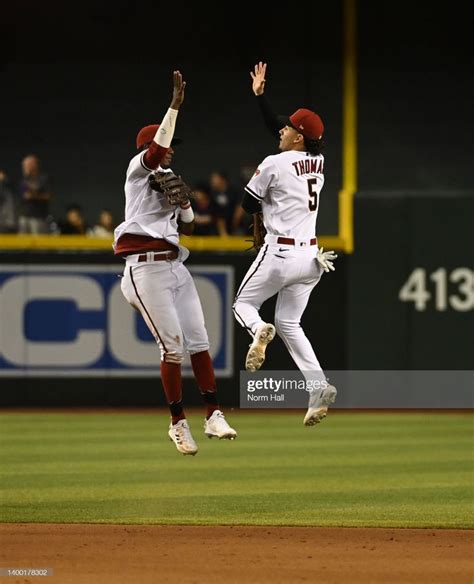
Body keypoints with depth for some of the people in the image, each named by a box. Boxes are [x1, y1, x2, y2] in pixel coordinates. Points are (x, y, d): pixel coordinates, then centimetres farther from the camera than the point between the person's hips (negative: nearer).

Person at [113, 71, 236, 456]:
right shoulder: (138, 170, 1)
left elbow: (187, 227, 23)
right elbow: (157, 149, -20)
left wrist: (183, 200, 4)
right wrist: (176, 104, -21)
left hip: (174, 266, 7)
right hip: (145, 268, -7)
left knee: (199, 341, -2)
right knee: (173, 345, -10)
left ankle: (214, 416, -2)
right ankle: (179, 424, -1)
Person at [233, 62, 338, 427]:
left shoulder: (273, 164, -12)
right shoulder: (318, 161, 7)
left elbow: (248, 205, -2)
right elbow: (277, 129, 21)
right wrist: (259, 96, 26)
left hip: (280, 253, -6)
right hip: (311, 255, 6)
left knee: (243, 303, 14)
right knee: (288, 323, 14)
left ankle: (258, 330, -22)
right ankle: (319, 386, -5)